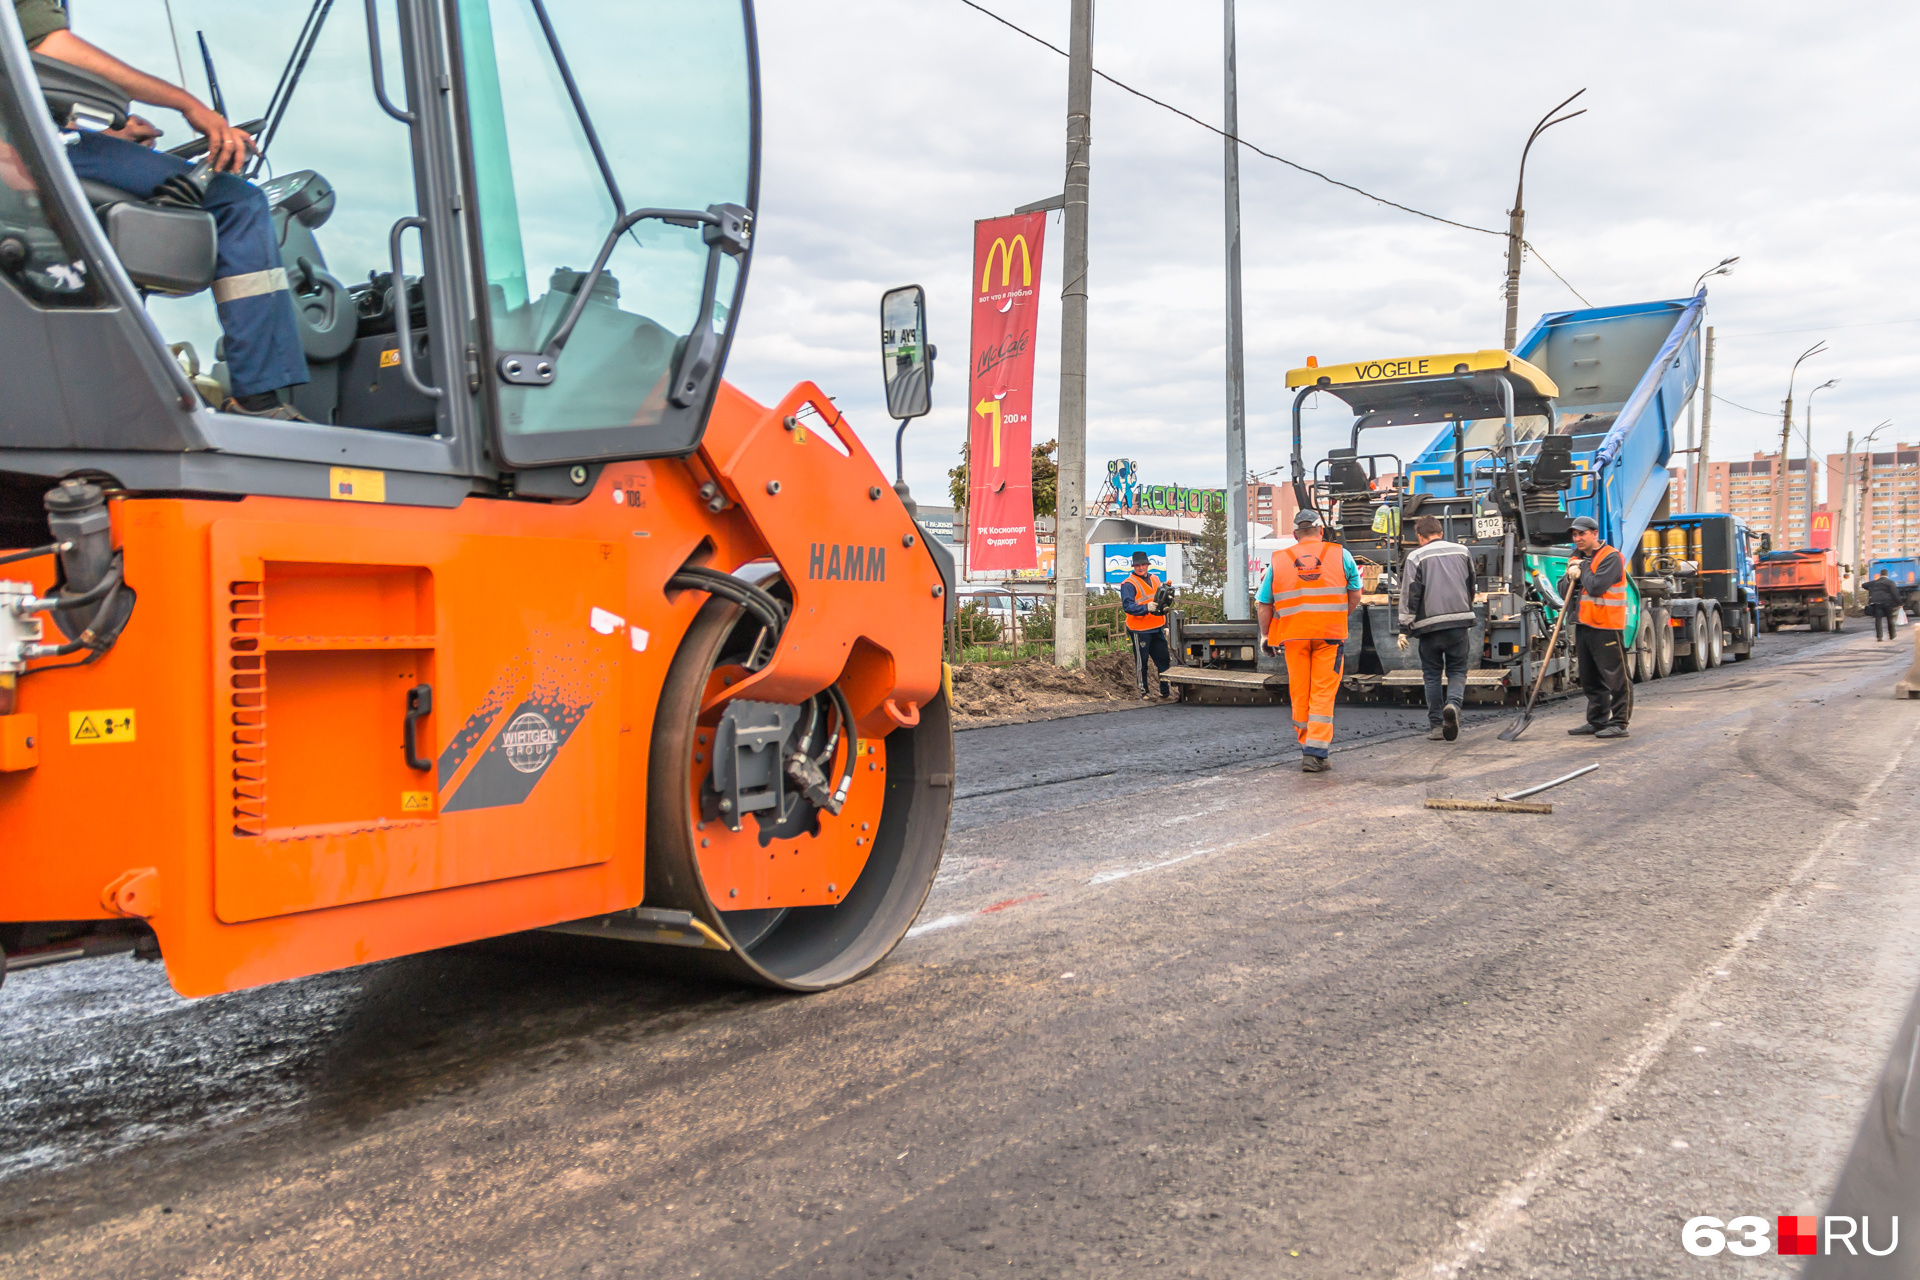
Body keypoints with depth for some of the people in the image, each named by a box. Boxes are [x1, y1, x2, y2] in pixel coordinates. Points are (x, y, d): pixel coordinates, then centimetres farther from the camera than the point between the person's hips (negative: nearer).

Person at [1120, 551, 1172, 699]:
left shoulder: (1154, 579, 13)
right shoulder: (1128, 584, -9)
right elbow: (1127, 606, -20)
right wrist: (1146, 608, -33)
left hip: (1157, 628, 6)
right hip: (1140, 629, -6)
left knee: (1164, 658, 8)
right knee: (1141, 661, 2)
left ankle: (1165, 689, 18)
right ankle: (1143, 691, 11)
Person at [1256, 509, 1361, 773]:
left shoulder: (1278, 560, 5)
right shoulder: (1340, 555, 4)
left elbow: (1264, 605, 5)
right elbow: (1354, 597, 6)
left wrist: (1268, 636, 16)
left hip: (1293, 635, 1)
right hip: (1331, 633, -1)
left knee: (1299, 694, 11)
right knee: (1323, 694, 0)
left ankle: (1307, 748, 20)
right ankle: (1316, 753, -7)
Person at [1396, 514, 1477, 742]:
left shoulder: (1416, 556, -2)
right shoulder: (1462, 552, 11)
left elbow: (1409, 594, -6)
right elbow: (1471, 588, 21)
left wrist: (1404, 628, -2)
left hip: (1430, 623, -2)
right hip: (1460, 621, 2)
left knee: (1432, 675, 8)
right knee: (1457, 670, 9)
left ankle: (1435, 725, 8)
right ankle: (1453, 704, -20)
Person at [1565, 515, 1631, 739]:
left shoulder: (1611, 557, -11)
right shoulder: (1579, 557, 15)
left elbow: (1595, 587, -23)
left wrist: (1583, 569, -6)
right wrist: (1572, 575, -4)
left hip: (1606, 626, -9)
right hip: (1583, 624, 9)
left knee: (1615, 678, -4)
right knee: (1590, 679, 13)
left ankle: (1618, 723, -1)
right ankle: (1597, 721, 22)